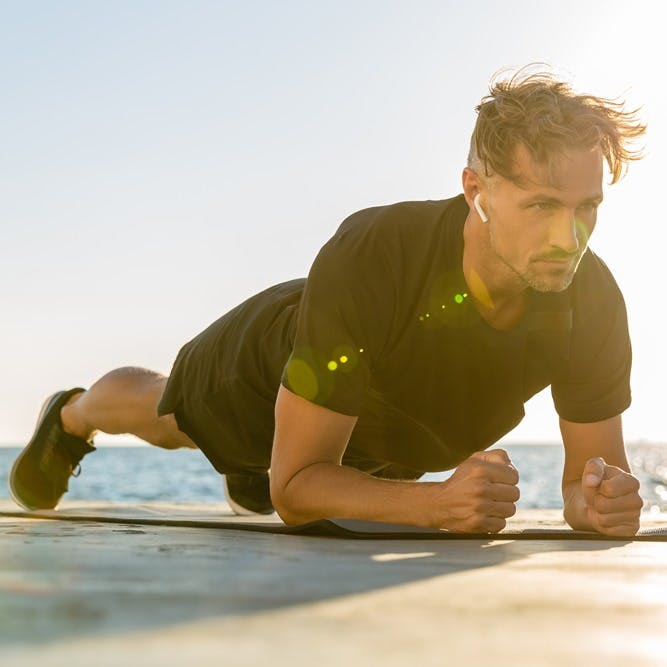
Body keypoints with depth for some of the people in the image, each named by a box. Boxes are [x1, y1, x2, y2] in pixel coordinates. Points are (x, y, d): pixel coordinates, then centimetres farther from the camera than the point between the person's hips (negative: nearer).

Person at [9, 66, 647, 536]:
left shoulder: (591, 299, -37)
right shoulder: (367, 257, -48)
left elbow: (587, 475, -24)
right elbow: (295, 486, -43)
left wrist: (602, 500, -49)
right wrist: (439, 500, -59)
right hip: (272, 361, -3)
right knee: (161, 416, 31)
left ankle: (246, 471, 73)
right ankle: (70, 418, 65)